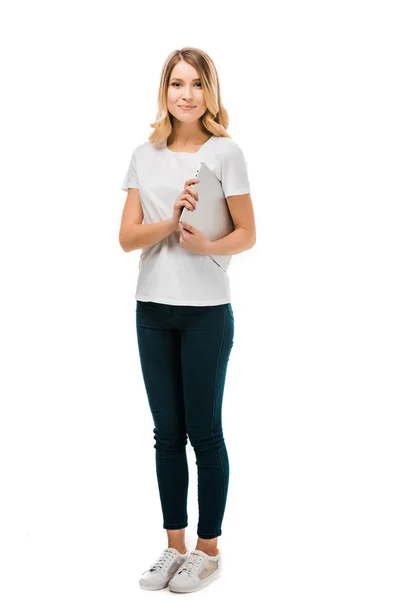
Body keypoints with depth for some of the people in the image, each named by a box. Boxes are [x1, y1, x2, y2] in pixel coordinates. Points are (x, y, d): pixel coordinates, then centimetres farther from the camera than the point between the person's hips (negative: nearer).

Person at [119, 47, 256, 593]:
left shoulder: (225, 152, -2)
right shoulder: (145, 156, 8)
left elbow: (247, 234, -2)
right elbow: (127, 237, 1)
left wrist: (205, 245, -21)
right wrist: (171, 220, -16)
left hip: (206, 310, -4)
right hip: (153, 308, 4)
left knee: (204, 431, 3)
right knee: (167, 432, 10)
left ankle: (209, 550, 18)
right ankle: (175, 546, 23)